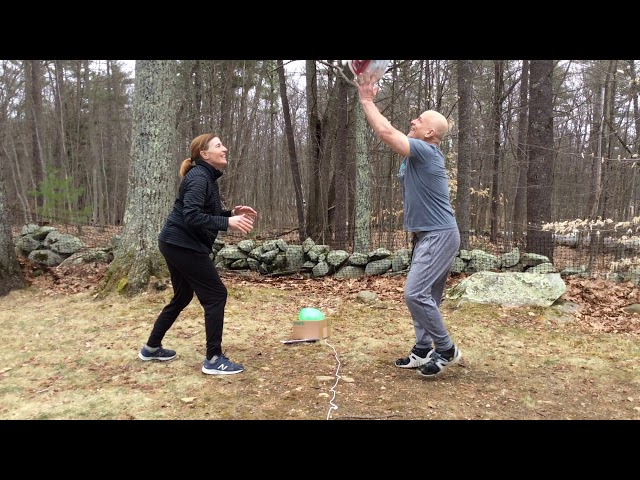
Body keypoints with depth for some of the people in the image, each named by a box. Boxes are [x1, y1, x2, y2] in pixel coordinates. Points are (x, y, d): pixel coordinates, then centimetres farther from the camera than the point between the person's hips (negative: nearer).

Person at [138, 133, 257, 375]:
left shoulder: (207, 177, 15)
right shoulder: (199, 177, -16)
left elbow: (206, 214, 19)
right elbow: (192, 216, -27)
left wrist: (231, 212, 6)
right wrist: (228, 222, -32)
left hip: (177, 244, 11)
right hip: (183, 245, -11)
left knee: (182, 296, 21)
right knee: (216, 295, -7)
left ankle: (152, 347, 33)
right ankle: (213, 359, -2)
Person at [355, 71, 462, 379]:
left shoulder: (426, 151, -16)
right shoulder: (417, 152, 12)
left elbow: (386, 132, -19)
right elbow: (385, 132, 16)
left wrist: (366, 101, -7)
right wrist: (369, 101, 9)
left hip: (440, 236, -10)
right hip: (428, 236, 10)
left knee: (415, 294, -13)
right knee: (425, 296, 11)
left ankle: (447, 350, 0)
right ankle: (423, 350, 19)